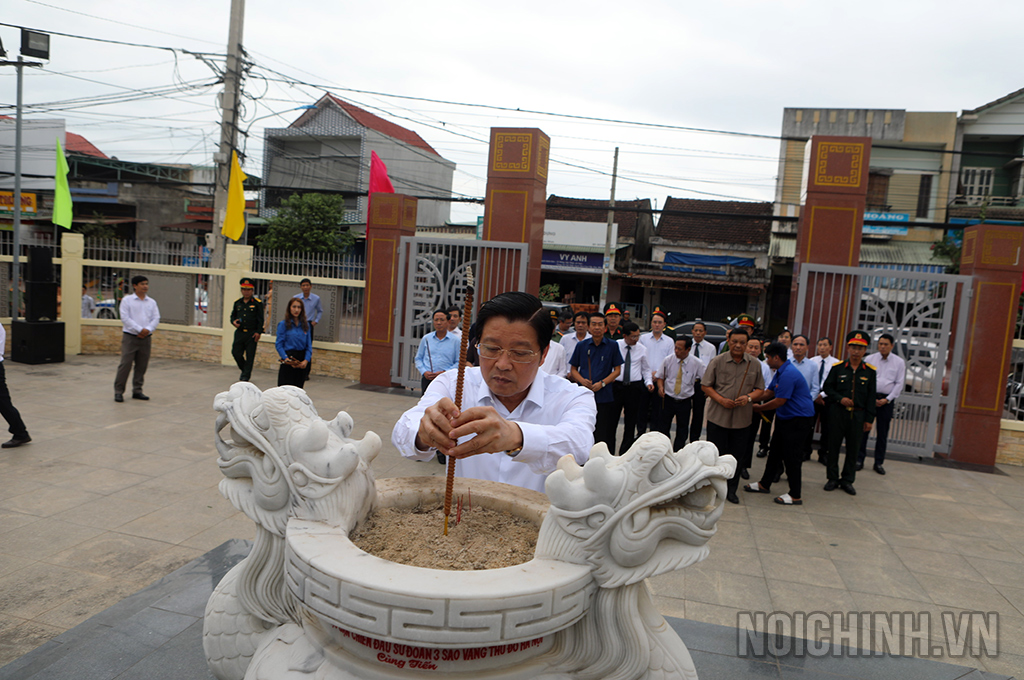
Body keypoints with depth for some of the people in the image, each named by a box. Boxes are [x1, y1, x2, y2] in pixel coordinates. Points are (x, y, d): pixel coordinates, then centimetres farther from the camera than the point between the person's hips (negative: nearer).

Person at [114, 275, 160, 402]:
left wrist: (148, 329, -13)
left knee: (142, 365, 7)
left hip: (146, 338, 4)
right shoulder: (127, 300, 0)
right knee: (125, 364, -6)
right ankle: (118, 391, 3)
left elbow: (156, 318, 5)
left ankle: (137, 390, 17)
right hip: (130, 337, -4)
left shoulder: (152, 302, 12)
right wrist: (139, 329, -15)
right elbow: (125, 318, -8)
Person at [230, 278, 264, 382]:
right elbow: (233, 315, 21)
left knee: (250, 355, -2)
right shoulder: (237, 302, 12)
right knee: (236, 352, 3)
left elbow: (260, 319, -4)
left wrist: (258, 332, -11)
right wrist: (234, 321, -1)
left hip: (252, 333, -4)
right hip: (239, 333, 4)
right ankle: (244, 370, 26)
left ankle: (246, 376, 6)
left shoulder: (257, 303, -2)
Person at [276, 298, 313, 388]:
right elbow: (279, 344, -5)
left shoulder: (306, 325, 8)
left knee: (298, 387, 7)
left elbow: (309, 345, 7)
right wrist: (286, 359, -17)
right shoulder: (283, 324, -3)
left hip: (302, 362, 4)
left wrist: (306, 360, -7)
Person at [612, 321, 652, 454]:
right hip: (616, 385, -2)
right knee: (612, 418, 0)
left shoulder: (642, 349, 5)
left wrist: (648, 382, -3)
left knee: (631, 419, 8)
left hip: (634, 387, 2)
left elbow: (646, 369, 13)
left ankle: (625, 451, 19)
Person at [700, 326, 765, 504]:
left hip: (742, 418, 2)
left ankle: (731, 490, 23)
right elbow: (706, 385, 0)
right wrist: (721, 400, -14)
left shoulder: (755, 364, 5)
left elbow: (760, 389, 9)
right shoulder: (717, 361, -2)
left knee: (736, 455, 9)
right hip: (718, 416, -2)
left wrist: (749, 397, -12)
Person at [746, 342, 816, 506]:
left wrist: (759, 408, -9)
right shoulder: (780, 372, 10)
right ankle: (764, 484, 29)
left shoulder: (788, 374, -24)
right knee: (775, 451, 17)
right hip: (785, 417, 11)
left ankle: (795, 496, 8)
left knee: (791, 456, -3)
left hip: (799, 420, -11)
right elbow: (768, 392, 16)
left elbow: (779, 402, -22)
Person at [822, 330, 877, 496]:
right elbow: (827, 387, 6)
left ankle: (847, 480, 18)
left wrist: (869, 419, 0)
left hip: (858, 415, 1)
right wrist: (840, 399, -12)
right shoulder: (838, 367, 1)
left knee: (853, 448, 5)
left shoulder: (870, 371, 2)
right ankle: (833, 478, 16)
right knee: (834, 446, 4)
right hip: (838, 413, 0)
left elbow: (871, 397, 3)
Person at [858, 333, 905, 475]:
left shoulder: (899, 362, 4)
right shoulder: (869, 359, 4)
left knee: (882, 433, 6)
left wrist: (887, 399, -6)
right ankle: (859, 460, 7)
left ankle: (879, 463, 15)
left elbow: (899, 384, 2)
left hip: (886, 400, 0)